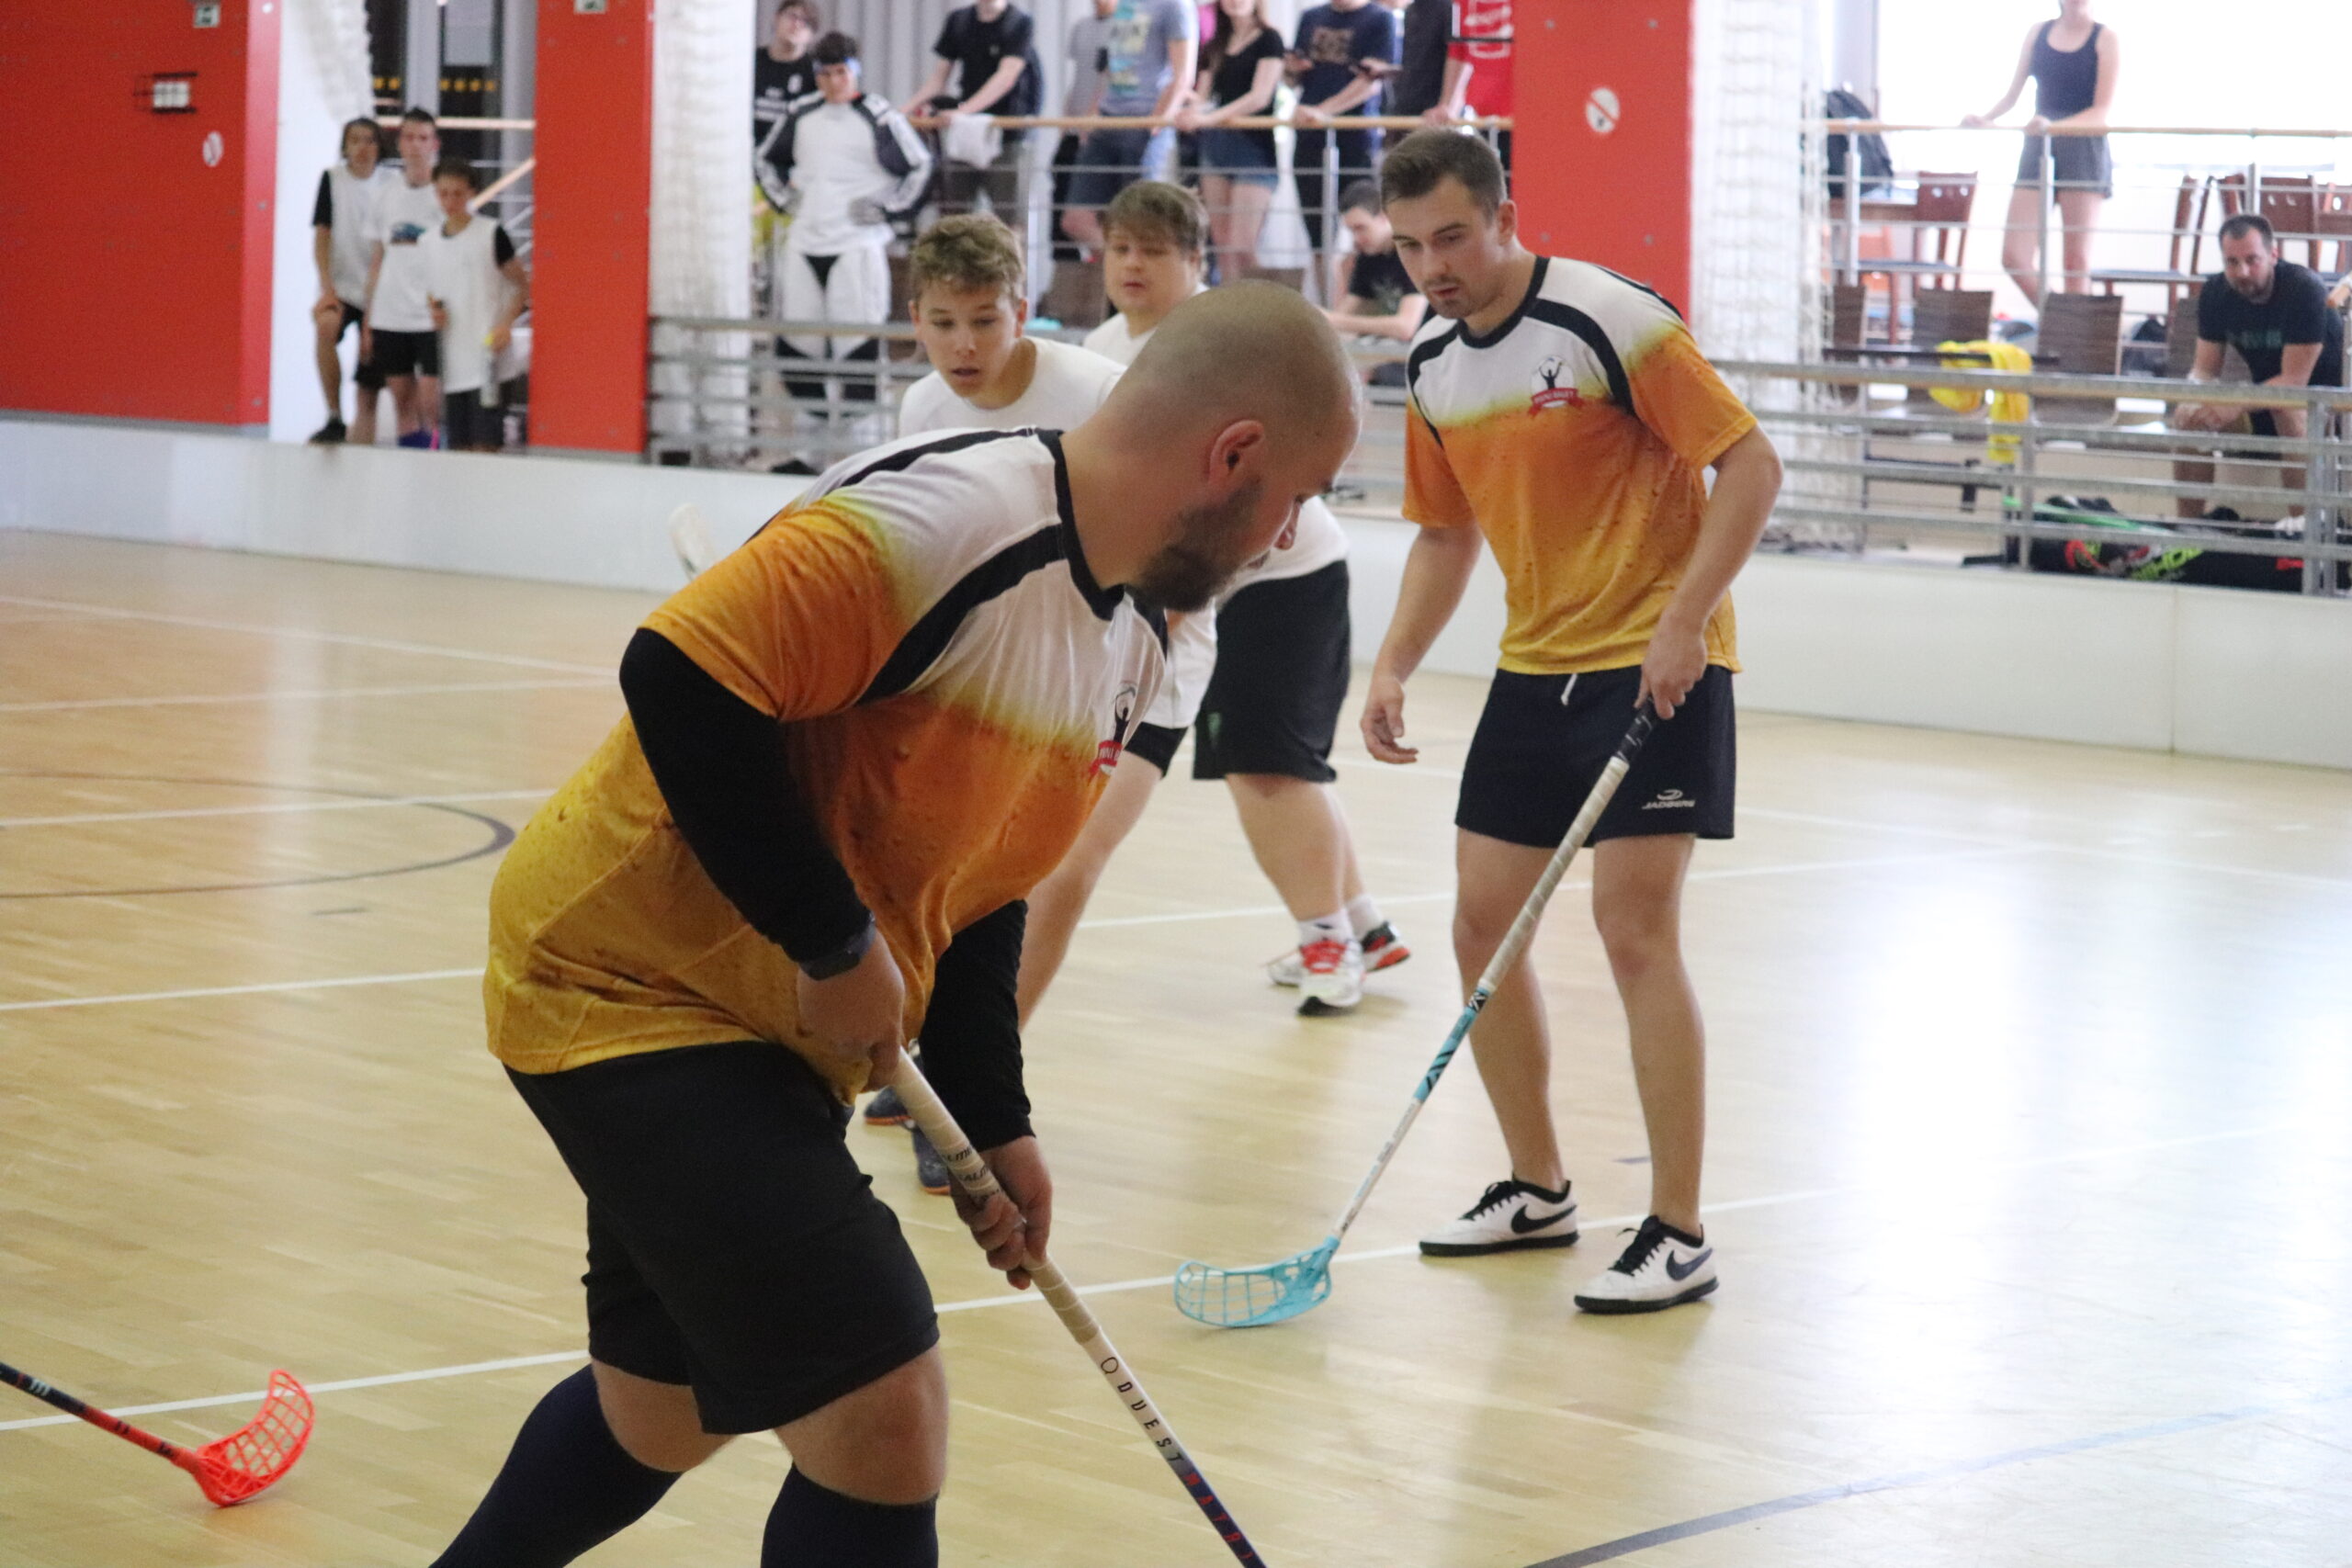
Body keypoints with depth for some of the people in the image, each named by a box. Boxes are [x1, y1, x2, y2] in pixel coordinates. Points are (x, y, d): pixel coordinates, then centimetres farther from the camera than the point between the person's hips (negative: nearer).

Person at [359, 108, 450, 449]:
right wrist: (367, 322, 12)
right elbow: (377, 261, 16)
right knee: (402, 402, 7)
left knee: (432, 406, -10)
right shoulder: (388, 193, 12)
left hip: (431, 317, -5)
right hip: (388, 316, 5)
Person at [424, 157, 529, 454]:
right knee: (460, 445, 6)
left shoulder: (492, 234, -4)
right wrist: (432, 313, 1)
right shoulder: (429, 242, 12)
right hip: (451, 364, 5)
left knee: (485, 444, -10)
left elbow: (523, 286, -1)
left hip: (486, 359, -5)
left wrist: (506, 323, -17)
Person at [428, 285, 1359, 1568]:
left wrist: (991, 1123, 10)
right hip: (631, 978, -10)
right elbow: (681, 682, -30)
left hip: (789, 1034, 10)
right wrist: (837, 943, -24)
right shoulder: (944, 523, -25)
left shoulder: (1128, 643, 6)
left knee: (665, 1415, 23)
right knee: (883, 1415, -16)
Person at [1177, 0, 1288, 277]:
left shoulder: (1268, 39, -2)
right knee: (1223, 244, 3)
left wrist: (1209, 118, -20)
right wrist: (1190, 111, -12)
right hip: (1217, 147, 6)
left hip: (1254, 148, -6)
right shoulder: (1216, 46, 16)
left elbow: (1260, 96, -12)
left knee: (1241, 246, -15)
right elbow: (1202, 95, 13)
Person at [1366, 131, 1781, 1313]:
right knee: (1482, 923, 7)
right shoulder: (1432, 366, 6)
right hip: (1533, 668, 8)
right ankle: (1537, 1190, 24)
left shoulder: (1606, 321, -16)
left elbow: (1750, 465, -16)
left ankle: (1678, 1236, -6)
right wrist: (1394, 668, 4)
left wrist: (1685, 622, -23)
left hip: (1654, 666, -7)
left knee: (1635, 928, -13)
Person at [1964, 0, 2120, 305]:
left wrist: (2053, 125, -26)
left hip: (2084, 150, -4)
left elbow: (2101, 111, -11)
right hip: (2037, 151, 4)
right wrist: (1984, 118, -5)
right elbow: (2011, 96, 15)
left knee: (2077, 262, -5)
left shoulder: (2105, 39, -2)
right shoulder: (2038, 35, 11)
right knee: (2014, 257, -5)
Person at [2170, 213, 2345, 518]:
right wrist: (2193, 401, -27)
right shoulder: (2216, 292, -6)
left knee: (2285, 406, -37)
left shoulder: (2304, 289, -24)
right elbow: (2205, 369, -3)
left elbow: (2294, 380, -26)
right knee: (2188, 416, -15)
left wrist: (2234, 406, -38)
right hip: (2263, 396, 6)